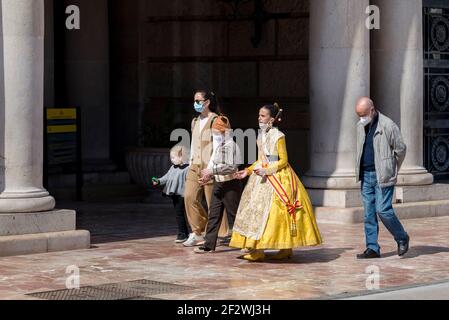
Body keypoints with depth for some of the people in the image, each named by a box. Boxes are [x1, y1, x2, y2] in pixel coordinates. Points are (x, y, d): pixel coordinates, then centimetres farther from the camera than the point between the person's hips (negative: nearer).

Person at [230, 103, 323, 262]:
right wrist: (248, 171, 10)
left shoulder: (278, 136, -10)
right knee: (257, 209, 0)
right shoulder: (261, 136, 13)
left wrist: (266, 171, -20)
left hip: (277, 176, -8)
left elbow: (283, 161, -12)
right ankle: (257, 249, 0)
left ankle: (287, 248, 0)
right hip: (263, 177, 8)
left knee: (278, 213, -8)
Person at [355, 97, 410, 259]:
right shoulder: (360, 126, 11)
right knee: (369, 213, 4)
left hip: (382, 176, -6)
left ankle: (402, 238, 10)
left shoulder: (388, 125, -10)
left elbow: (401, 149, -4)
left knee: (383, 210, -10)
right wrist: (361, 171, 16)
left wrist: (393, 170, 6)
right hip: (366, 175, 6)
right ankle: (372, 248, 7)